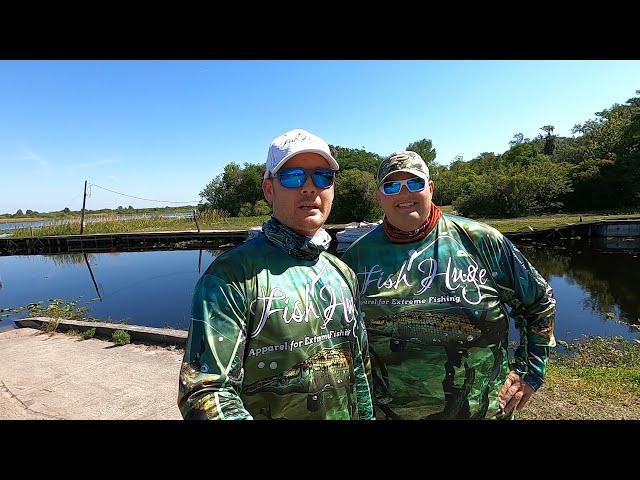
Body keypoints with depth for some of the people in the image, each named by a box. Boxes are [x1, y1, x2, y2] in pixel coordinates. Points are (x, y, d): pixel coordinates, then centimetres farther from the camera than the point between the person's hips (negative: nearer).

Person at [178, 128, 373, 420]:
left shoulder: (343, 274, 0)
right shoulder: (231, 275, -20)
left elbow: (359, 370, 8)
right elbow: (204, 390, -23)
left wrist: (366, 415, 8)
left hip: (346, 415, 6)